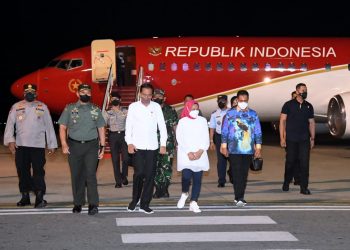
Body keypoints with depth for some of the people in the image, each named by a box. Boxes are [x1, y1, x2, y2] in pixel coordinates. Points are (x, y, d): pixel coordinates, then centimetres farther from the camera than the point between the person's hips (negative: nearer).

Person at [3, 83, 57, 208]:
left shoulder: (42, 107, 8)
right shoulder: (16, 107, 7)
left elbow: (49, 126, 9)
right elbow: (10, 124, 2)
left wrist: (51, 144, 7)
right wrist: (10, 140, -12)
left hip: (38, 145, -1)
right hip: (20, 145, 1)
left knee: (38, 171, -7)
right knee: (22, 171, 6)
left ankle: (39, 198, -6)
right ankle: (25, 196, 17)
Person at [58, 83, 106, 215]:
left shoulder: (96, 110, 9)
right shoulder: (69, 109, 5)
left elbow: (101, 129, 12)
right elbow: (63, 127, 3)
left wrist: (102, 146, 6)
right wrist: (64, 144, -8)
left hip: (91, 146, 0)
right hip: (74, 145, 0)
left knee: (90, 174, -9)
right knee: (76, 175, 3)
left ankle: (93, 204, -9)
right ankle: (78, 203, 12)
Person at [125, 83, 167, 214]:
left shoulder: (156, 107, 4)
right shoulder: (133, 106, 2)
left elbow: (162, 126, 6)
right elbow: (128, 125, 2)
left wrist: (163, 144, 1)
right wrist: (129, 143, -8)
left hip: (152, 147, 2)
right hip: (138, 146, -1)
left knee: (150, 175, 0)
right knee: (139, 173, -8)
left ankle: (144, 204, 8)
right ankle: (134, 200, 12)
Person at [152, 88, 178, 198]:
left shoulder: (171, 111, 7)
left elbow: (175, 127, 9)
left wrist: (176, 142, 3)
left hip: (168, 143, -1)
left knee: (167, 167, -5)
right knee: (155, 167, 0)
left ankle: (165, 189, 3)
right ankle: (158, 189, 8)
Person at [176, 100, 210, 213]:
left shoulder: (202, 121, 9)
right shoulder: (182, 122, 3)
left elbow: (206, 138, 6)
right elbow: (180, 139, -2)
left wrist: (200, 151, -8)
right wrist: (188, 153, -11)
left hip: (200, 155, 2)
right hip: (186, 155, -2)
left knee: (197, 179, -3)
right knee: (186, 176, -16)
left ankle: (194, 203, 1)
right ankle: (184, 194, 12)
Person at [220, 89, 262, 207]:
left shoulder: (253, 114, 7)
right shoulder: (230, 114, 3)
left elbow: (258, 132, 9)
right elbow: (224, 131, 5)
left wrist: (258, 147, 6)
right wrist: (224, 146, 2)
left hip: (248, 149, 2)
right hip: (234, 149, -2)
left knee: (244, 174, 5)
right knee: (237, 173, -8)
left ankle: (240, 197, 14)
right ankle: (239, 198, -9)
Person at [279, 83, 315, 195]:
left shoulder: (309, 106, 9)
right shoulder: (288, 105, -1)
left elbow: (311, 123, 14)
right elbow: (282, 121, -2)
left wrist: (312, 138, 9)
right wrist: (282, 138, -7)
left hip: (304, 139, 2)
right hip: (291, 139, -2)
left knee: (304, 163, -5)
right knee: (290, 162, 7)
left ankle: (304, 188, -2)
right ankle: (286, 184, 27)